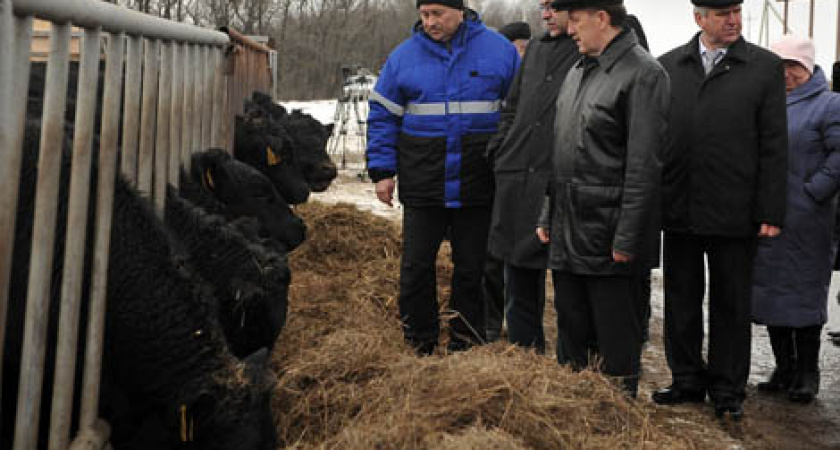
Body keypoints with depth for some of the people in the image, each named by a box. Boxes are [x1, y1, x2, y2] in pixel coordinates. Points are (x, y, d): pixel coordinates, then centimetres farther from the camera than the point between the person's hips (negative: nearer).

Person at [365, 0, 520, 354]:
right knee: (416, 267, 4)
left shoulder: (499, 50, 1)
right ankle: (420, 346, 18)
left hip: (478, 188, 0)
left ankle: (465, 348, 21)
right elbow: (382, 115, 8)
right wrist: (382, 171, 1)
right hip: (421, 188, 1)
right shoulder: (404, 56, 3)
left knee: (472, 269, 8)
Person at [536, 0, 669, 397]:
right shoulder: (578, 71, 15)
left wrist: (627, 239, -18)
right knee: (572, 333, 17)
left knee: (616, 342, 2)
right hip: (567, 234, 8)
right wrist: (547, 216, 16)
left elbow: (644, 166, -16)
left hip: (608, 237, -8)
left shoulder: (643, 74, -12)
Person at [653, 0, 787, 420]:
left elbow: (774, 146, -2)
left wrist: (770, 213, -7)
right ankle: (687, 379, 28)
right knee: (681, 302, 12)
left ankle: (727, 389, 21)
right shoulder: (668, 66, 6)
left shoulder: (765, 67, 0)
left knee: (730, 305, 9)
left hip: (734, 212, -2)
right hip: (679, 211, 2)